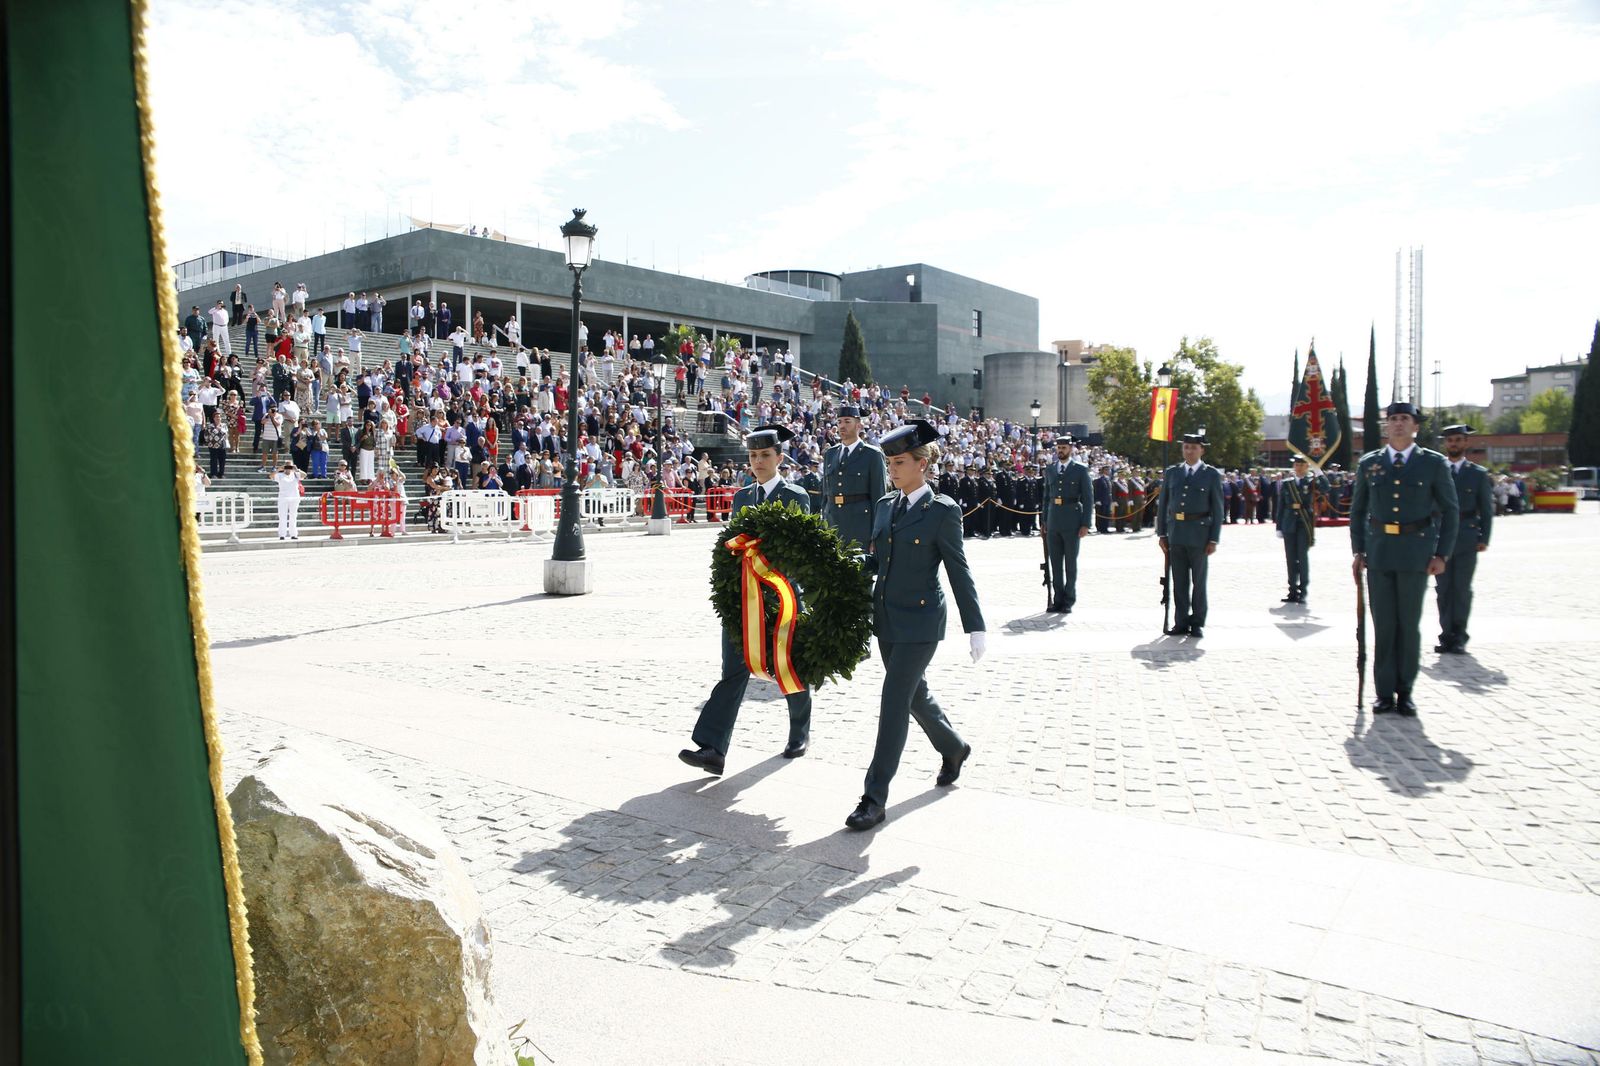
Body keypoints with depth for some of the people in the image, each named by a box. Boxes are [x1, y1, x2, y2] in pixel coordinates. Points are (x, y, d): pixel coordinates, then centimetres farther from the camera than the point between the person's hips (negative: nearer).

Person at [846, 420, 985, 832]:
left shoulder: (943, 511, -9)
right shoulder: (885, 505, 9)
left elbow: (959, 571, -8)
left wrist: (975, 627, -7)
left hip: (920, 620, -7)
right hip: (887, 617, 7)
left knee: (894, 703, -8)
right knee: (914, 693, 20)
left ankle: (875, 798, -2)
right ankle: (954, 748, 46)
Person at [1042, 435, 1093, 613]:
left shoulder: (1080, 470, 0)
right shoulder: (1049, 470, 12)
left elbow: (1088, 498, -2)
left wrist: (1085, 524, -8)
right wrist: (1044, 521, 10)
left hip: (1072, 522, -4)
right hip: (1053, 523, 4)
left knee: (1070, 562, 2)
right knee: (1055, 563, 6)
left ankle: (1069, 601, 8)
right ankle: (1058, 600, 12)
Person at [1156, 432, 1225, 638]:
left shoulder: (1212, 475, 1)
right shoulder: (1171, 472, 9)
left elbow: (1217, 509, 0)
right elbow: (1163, 505, 11)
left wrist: (1214, 540, -6)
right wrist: (1162, 533, 5)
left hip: (1199, 535, -3)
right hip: (1176, 534, 3)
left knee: (1199, 581, 5)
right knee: (1179, 582, 7)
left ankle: (1197, 623, 13)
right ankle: (1181, 622, 14)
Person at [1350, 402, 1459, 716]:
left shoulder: (1434, 463, 2)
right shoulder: (1368, 464, 8)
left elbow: (1450, 511, 4)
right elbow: (1357, 510, 12)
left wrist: (1442, 555, -3)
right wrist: (1358, 550, 4)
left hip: (1415, 554, -1)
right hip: (1379, 554, 2)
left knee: (1409, 624, 4)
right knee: (1383, 624, 3)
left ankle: (1405, 691, 15)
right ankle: (1385, 693, 9)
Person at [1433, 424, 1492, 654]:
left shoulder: (1478, 474, 7)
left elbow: (1486, 509, 7)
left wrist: (1484, 538, -1)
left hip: (1467, 539, -1)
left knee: (1462, 588, -2)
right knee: (1443, 589, 2)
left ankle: (1459, 636, 6)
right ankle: (1446, 635, 9)